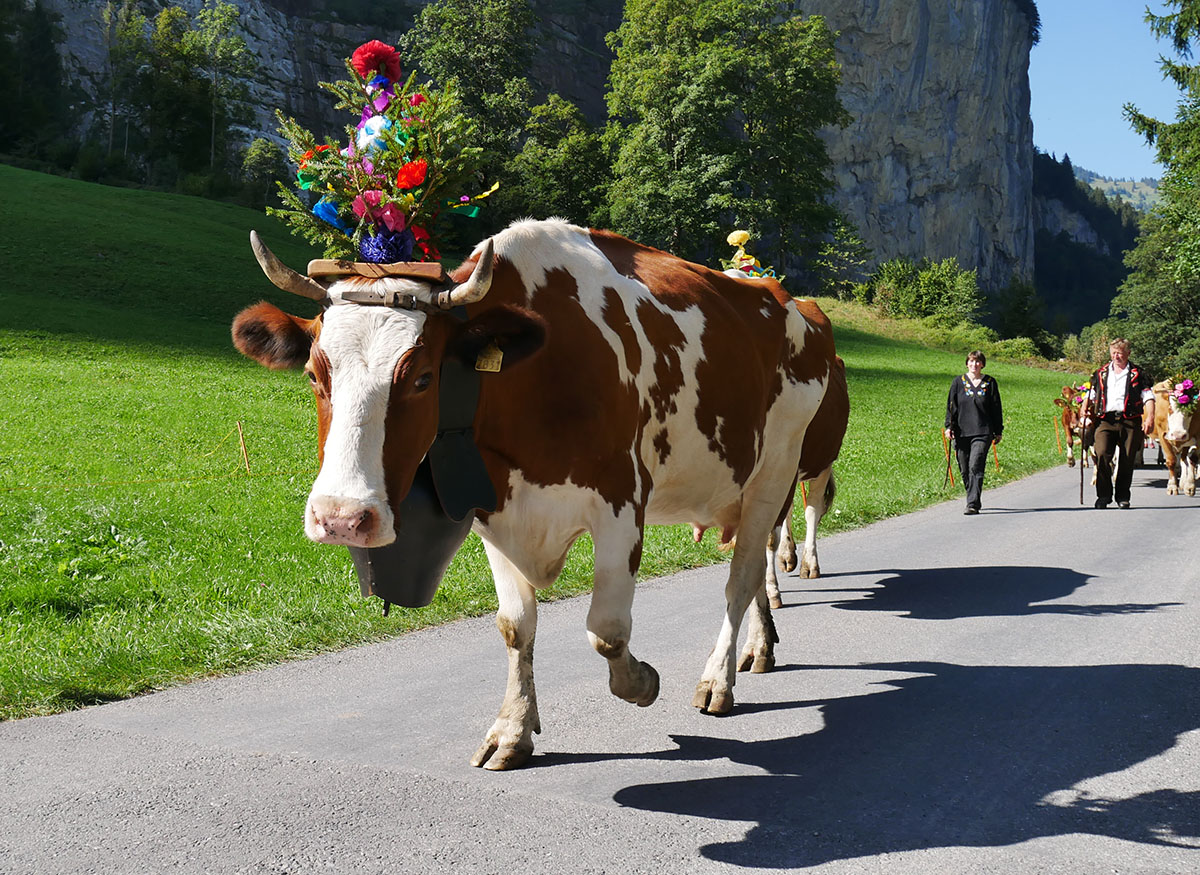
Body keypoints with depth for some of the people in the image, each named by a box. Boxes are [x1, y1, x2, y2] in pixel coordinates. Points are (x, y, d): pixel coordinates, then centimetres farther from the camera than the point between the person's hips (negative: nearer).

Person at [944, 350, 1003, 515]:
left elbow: (996, 408, 10)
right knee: (964, 470, 6)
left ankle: (972, 504, -18)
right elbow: (951, 405, 8)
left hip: (982, 433, -2)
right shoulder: (958, 382, 8)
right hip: (961, 433, 2)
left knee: (975, 466, -15)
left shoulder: (990, 383, 6)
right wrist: (949, 426, -3)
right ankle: (974, 500, 25)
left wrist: (998, 431, 9)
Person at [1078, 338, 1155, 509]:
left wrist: (1150, 418, -10)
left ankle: (1122, 497, 13)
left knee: (1127, 460, 0)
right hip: (1105, 420, 1)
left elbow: (1149, 398, 4)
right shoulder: (1101, 374, 17)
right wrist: (1083, 413, 4)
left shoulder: (1138, 374, 10)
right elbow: (1089, 395, 21)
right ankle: (1104, 495, -8)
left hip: (1130, 421, -1)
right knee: (1102, 455, -16)